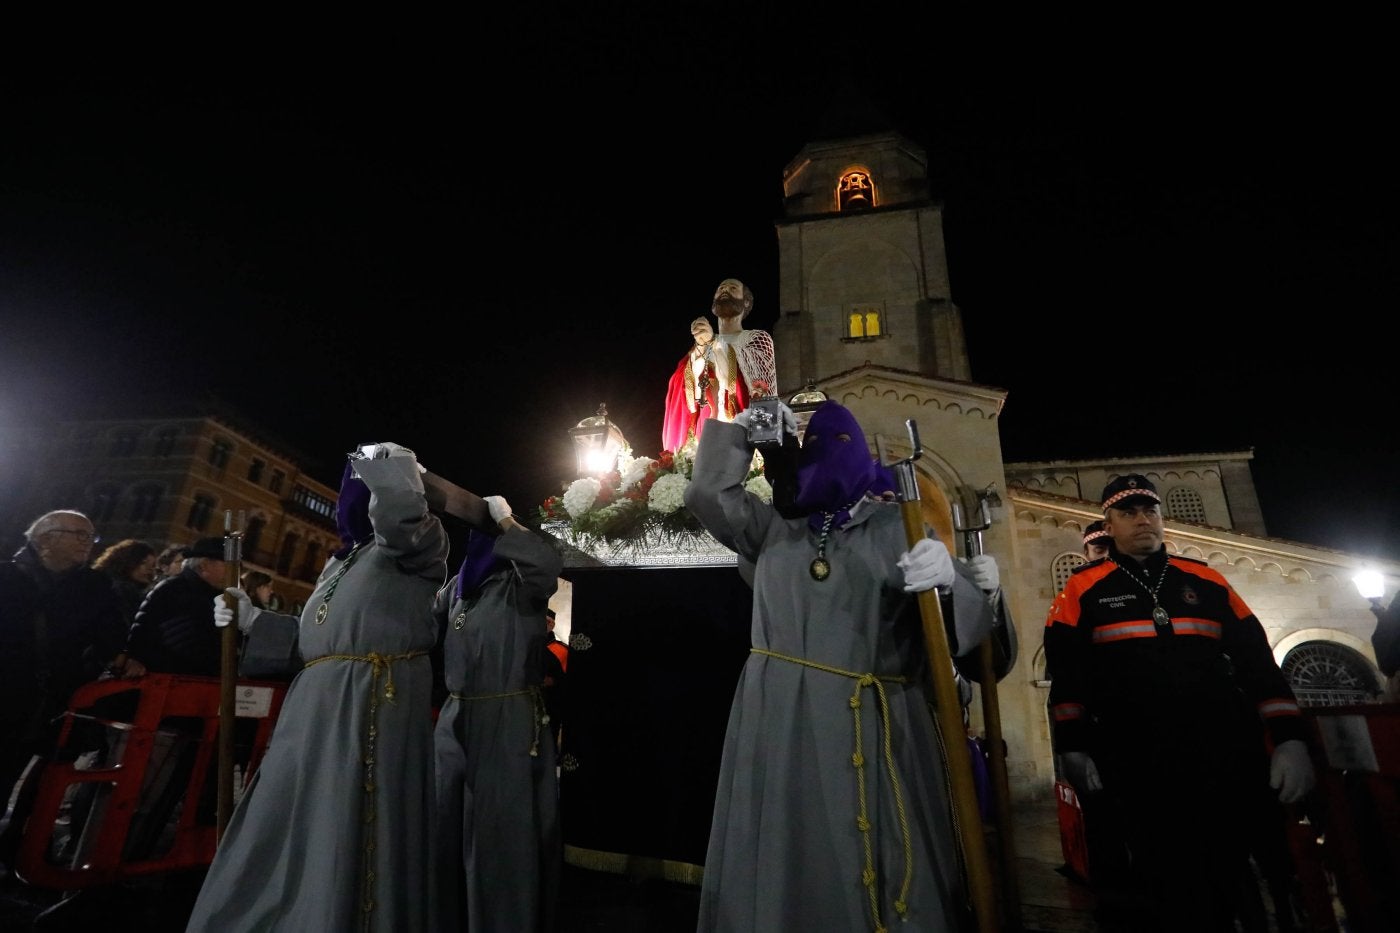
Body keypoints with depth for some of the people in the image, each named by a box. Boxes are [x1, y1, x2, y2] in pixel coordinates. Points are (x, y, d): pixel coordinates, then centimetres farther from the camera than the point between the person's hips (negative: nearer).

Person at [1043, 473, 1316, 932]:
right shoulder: (1083, 590, 4)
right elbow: (1065, 673, -1)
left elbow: (1258, 661, 13)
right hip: (1143, 770, -3)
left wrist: (1289, 738, 2)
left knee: (1227, 884, 12)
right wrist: (1073, 747, -9)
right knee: (1166, 890, -1)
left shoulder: (1206, 581, 14)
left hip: (1230, 760, 4)